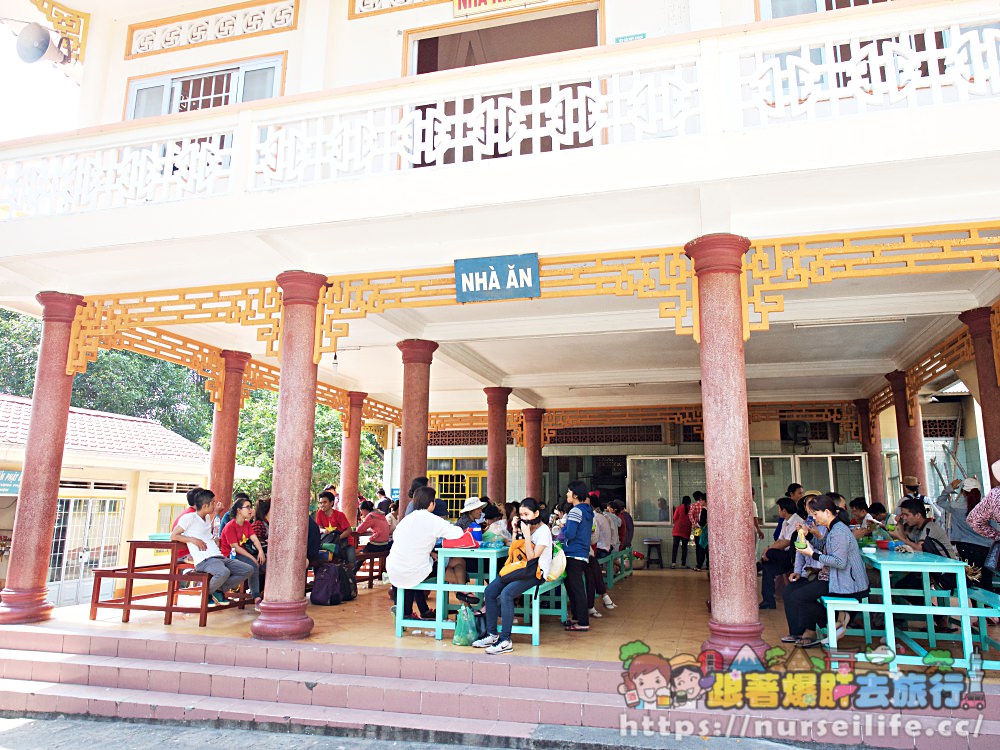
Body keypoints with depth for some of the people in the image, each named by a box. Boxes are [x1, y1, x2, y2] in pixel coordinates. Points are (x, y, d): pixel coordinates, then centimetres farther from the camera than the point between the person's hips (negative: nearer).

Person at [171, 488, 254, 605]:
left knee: (248, 570, -6)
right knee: (223, 572, -39)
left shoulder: (207, 517, 25)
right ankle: (207, 593, -7)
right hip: (204, 560, -8)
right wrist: (193, 540, -13)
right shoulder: (189, 518, 0)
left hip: (219, 557, 8)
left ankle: (219, 589, 6)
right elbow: (173, 536, -5)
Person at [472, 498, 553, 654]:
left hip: (535, 573, -8)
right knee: (489, 591, -10)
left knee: (506, 593, -29)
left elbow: (532, 557, -16)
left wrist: (526, 535, -20)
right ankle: (492, 634, -5)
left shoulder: (544, 531, -8)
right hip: (521, 569, 8)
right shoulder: (524, 527, 15)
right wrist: (515, 532, 5)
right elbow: (513, 552, 14)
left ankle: (505, 641, -26)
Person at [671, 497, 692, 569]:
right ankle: (683, 564, 8)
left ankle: (673, 562, -13)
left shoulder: (679, 508, -3)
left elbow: (675, 518, -2)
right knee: (684, 547, 8)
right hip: (686, 530, 1)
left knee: (675, 546, -1)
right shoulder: (691, 509, -2)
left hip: (677, 530, -1)